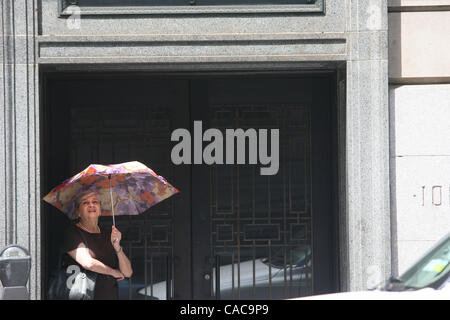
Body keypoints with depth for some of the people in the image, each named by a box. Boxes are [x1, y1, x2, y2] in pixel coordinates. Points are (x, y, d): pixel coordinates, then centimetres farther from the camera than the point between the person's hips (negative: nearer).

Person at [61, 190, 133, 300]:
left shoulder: (108, 234, 14)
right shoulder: (73, 232, -1)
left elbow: (128, 273, 8)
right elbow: (88, 263, -14)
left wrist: (117, 246, -7)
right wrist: (114, 272, 0)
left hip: (110, 295, 3)